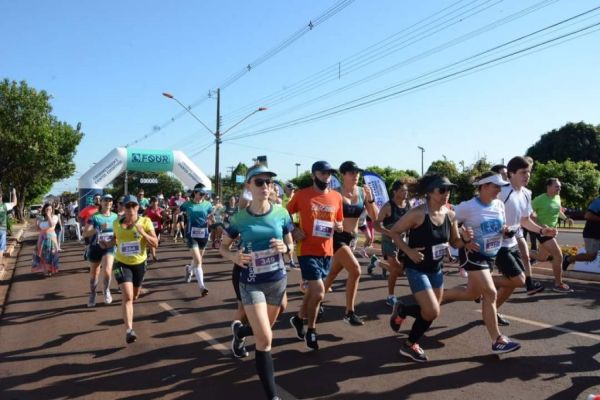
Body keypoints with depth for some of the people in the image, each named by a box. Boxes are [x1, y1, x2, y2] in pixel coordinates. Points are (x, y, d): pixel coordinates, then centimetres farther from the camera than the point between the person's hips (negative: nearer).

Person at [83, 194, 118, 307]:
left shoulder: (115, 216, 4)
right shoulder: (94, 216, -8)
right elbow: (85, 233, -15)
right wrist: (99, 228, -27)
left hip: (109, 247, 1)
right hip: (95, 248, -1)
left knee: (107, 271, -20)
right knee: (94, 274, 12)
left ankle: (106, 290, 9)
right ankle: (92, 295, 36)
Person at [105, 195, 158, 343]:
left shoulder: (145, 222, -11)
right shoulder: (117, 223, -3)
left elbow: (155, 243, -14)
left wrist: (142, 233, -29)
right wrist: (108, 244, -4)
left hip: (139, 263, 1)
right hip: (122, 263, -1)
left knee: (134, 296, 21)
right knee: (127, 296, -19)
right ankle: (129, 330, -19)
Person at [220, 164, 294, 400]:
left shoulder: (281, 214, -6)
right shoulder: (240, 219, -8)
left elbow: (291, 246, 6)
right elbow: (222, 247, 5)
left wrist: (284, 248, -17)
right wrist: (233, 256, -17)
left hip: (278, 281, 3)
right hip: (251, 283, -3)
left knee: (263, 332, 22)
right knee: (265, 339, -10)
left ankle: (239, 330, 57)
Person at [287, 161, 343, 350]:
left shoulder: (337, 197, 4)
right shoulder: (302, 195, -7)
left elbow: (340, 223, 15)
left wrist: (339, 227, -8)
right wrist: (293, 231, -10)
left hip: (326, 251, 5)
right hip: (307, 250, -5)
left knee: (313, 289, 18)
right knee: (319, 291, -12)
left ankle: (298, 318, 42)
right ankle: (311, 329, 12)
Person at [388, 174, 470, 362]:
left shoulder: (450, 215, -2)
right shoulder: (417, 213, -20)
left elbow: (454, 242, 8)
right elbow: (394, 231, -12)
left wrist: (464, 239, -13)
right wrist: (408, 251, -22)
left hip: (436, 269, 7)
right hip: (416, 268, -7)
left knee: (430, 311, 12)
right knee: (432, 312, -12)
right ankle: (401, 310, 15)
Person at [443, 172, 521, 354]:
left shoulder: (499, 205, 2)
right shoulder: (468, 207, -18)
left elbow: (501, 227, 16)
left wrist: (505, 231, -8)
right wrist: (464, 242, -23)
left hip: (491, 255, 8)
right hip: (474, 254, -8)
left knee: (473, 293, 14)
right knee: (490, 293, -12)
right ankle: (497, 340, -3)